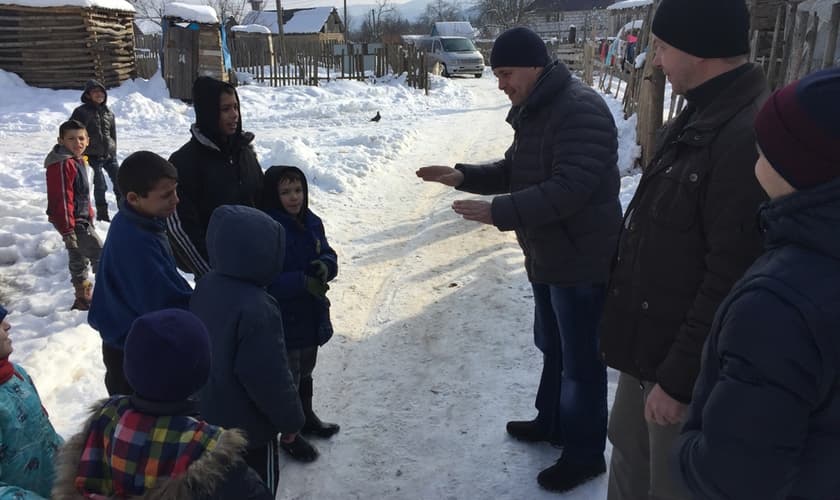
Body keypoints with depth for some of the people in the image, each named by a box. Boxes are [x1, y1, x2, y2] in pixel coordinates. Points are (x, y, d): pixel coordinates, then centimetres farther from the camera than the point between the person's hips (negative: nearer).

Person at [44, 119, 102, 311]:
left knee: (79, 258, 18)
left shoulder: (78, 160, 11)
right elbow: (62, 198, -23)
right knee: (99, 253, -10)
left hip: (81, 218, 11)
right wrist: (68, 230, -23)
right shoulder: (62, 164, -20)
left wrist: (89, 215, 26)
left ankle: (83, 299, 30)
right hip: (73, 221, -11)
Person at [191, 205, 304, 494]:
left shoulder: (205, 287, -5)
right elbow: (270, 377, -26)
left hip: (209, 412, 8)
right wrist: (291, 419, -11)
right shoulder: (256, 308, -31)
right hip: (248, 424, -8)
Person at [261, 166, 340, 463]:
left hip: (311, 315, 7)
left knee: (305, 371, 26)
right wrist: (304, 282, -32)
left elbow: (328, 254, 5)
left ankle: (306, 418, 48)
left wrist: (326, 265, -18)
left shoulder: (312, 223, 1)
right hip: (282, 321, -7)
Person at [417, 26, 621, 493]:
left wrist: (498, 211, -32)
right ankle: (552, 422, 44)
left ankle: (585, 453, 21)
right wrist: (463, 176, 2)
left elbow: (569, 189, -31)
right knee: (552, 347, 24)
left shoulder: (581, 110, -22)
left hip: (581, 262, -10)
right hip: (546, 257, 10)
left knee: (581, 360, 4)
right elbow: (514, 171, 18)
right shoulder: (533, 111, 11)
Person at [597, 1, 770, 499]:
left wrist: (680, 378, -21)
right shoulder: (699, 118, 7)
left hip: (689, 365, -9)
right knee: (629, 458, 25)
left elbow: (731, 281, -27)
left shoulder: (750, 136, -26)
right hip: (649, 344, 9)